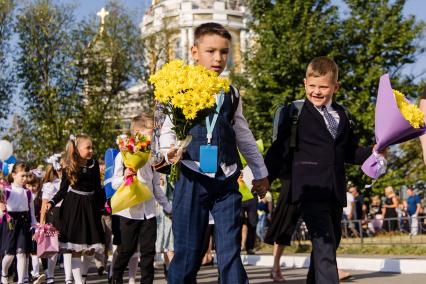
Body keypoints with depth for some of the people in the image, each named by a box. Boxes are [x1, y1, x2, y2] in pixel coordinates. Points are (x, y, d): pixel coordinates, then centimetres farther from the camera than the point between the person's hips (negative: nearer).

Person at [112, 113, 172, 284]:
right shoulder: (123, 156, -4)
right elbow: (115, 184, -4)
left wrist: (167, 206, 16)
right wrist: (124, 177, -25)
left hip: (149, 211, 4)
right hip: (130, 211, -4)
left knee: (148, 250, 4)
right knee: (127, 249, 4)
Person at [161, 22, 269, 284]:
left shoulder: (232, 95, 14)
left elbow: (244, 136, 22)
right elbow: (168, 129, -1)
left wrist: (260, 172, 25)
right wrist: (169, 150, -22)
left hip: (228, 181, 3)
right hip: (194, 177, -3)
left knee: (231, 252, -1)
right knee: (187, 252, -1)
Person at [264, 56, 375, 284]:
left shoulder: (341, 114, 15)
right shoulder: (297, 114, -2)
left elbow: (350, 152, 21)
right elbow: (279, 150, -3)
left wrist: (372, 152, 4)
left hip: (335, 191, 7)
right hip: (310, 189, -7)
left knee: (330, 245, 16)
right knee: (324, 245, -17)